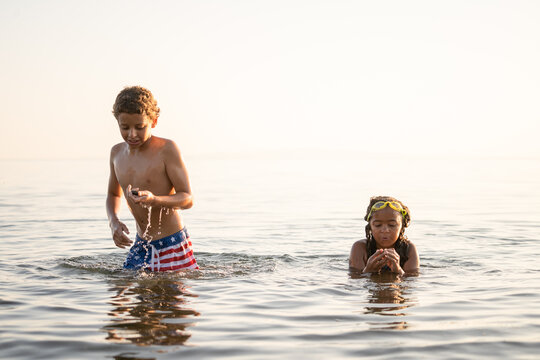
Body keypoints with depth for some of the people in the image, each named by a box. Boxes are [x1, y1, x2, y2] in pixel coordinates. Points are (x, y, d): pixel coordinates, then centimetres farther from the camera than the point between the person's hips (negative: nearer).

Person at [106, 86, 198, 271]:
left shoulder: (167, 149, -14)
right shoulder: (117, 152, 5)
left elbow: (188, 199, -15)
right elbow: (113, 194, 20)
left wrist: (154, 200, -35)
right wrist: (113, 221, -1)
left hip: (172, 244, -6)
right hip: (141, 245, 6)